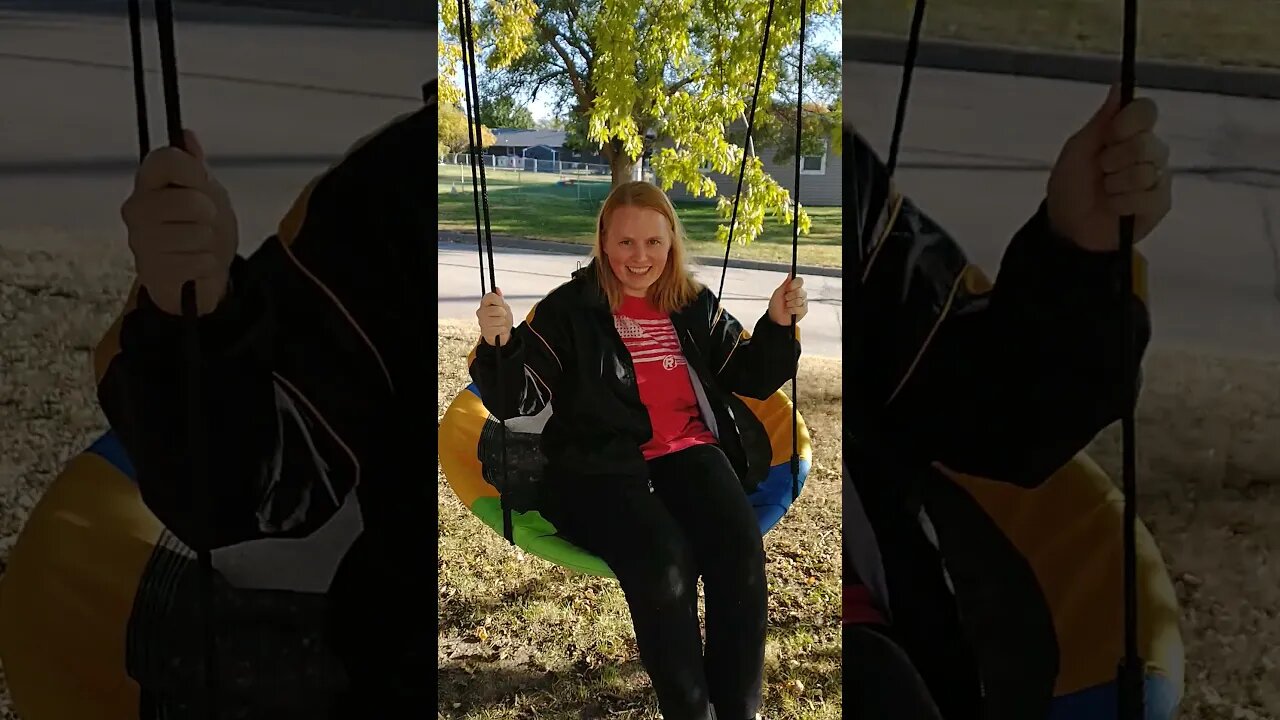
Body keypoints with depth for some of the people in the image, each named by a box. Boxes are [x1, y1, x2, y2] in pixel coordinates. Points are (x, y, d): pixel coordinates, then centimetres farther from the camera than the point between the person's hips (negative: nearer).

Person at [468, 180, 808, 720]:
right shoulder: (568, 310, 3)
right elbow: (516, 400, -2)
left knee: (741, 548, -27)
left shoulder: (696, 305, 16)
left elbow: (752, 377, 22)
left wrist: (778, 324, 4)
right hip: (603, 467, -3)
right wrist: (498, 345, -22)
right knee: (664, 561, -32)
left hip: (690, 450, 4)